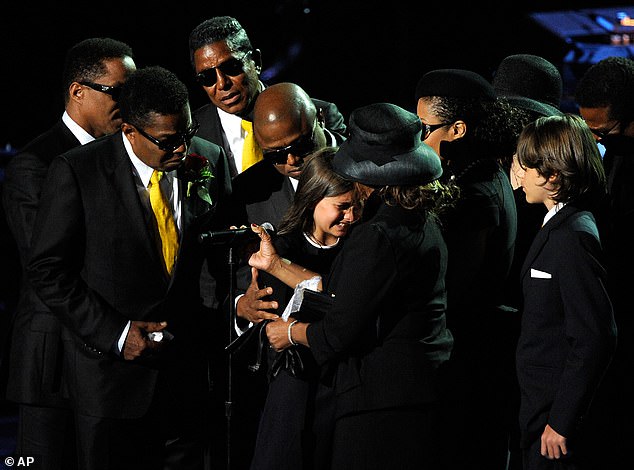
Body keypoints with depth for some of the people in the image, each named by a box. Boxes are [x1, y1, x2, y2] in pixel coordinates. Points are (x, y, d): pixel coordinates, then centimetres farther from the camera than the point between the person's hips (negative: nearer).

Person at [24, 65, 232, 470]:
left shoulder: (209, 161, 0)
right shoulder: (77, 172, -12)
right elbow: (48, 270, -10)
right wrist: (114, 333, -16)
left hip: (190, 370, 3)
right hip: (112, 371, -3)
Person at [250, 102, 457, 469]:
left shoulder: (378, 237, -20)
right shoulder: (423, 224, 10)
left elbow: (339, 333, -18)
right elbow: (340, 293, 15)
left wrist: (291, 331, 3)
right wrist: (275, 264, 20)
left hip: (382, 405, -9)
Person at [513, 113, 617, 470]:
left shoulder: (573, 237, -18)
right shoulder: (559, 227, 12)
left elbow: (595, 338, -23)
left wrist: (561, 420, -21)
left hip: (563, 413, -9)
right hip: (543, 406, 9)